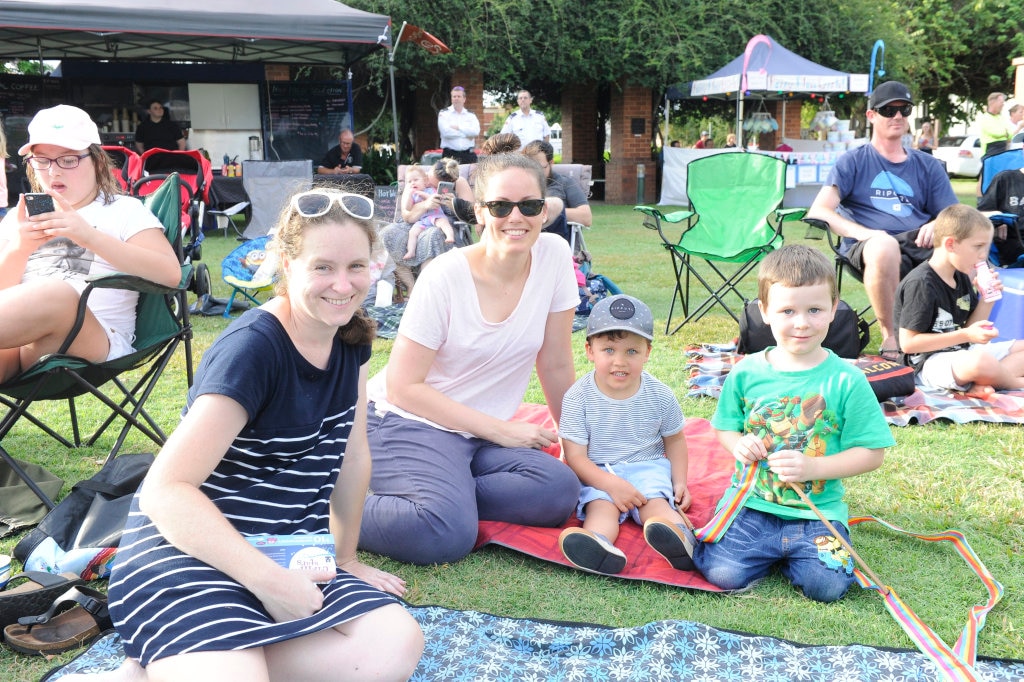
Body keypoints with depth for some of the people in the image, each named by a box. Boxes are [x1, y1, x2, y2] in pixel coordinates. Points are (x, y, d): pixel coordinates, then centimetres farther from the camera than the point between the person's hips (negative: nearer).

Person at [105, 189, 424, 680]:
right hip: (187, 547, -8)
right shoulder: (253, 348, -20)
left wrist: (345, 559, 18)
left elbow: (353, 456, 12)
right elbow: (166, 490, -23)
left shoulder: (351, 338, 3)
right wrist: (271, 582, -25)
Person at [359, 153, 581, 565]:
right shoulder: (445, 277, -14)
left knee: (560, 492, -23)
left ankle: (446, 499, -8)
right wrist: (501, 430, -15)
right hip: (409, 423, -5)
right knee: (446, 536, -31)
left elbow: (556, 365, 4)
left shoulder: (554, 256, -4)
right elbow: (403, 386, -13)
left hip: (481, 436, 5)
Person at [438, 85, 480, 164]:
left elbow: (476, 131, -6)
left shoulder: (471, 115, 14)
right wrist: (466, 133, -4)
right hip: (450, 155, -2)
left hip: (468, 155, 2)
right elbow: (445, 132, -11)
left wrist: (458, 127, -9)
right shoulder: (443, 113, 6)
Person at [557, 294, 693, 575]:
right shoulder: (578, 397, -11)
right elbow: (575, 456, -12)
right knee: (601, 504, -30)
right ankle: (599, 543, -59)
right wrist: (611, 484, -24)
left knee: (655, 501, -26)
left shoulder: (660, 396, -3)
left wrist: (680, 482, 1)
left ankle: (679, 533, -55)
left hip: (647, 467, 2)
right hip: (597, 473, -2)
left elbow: (674, 439, 13)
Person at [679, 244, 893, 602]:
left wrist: (813, 467, -18)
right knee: (725, 573, -19)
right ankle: (692, 541, 14)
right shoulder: (745, 373, 0)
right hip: (751, 501, 0)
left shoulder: (847, 380, -6)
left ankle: (779, 551, 11)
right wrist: (738, 444, -11)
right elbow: (724, 427, 13)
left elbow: (871, 453, -4)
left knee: (827, 585, -19)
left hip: (819, 508, 0)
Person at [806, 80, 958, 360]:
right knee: (884, 245, -40)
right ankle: (890, 335, -21)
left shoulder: (928, 166, 24)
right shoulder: (852, 162, 13)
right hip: (868, 249, -3)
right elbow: (818, 211, -1)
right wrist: (863, 232, -18)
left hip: (920, 244, 3)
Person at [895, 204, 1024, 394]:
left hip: (964, 352, 10)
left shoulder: (961, 277, 10)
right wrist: (966, 335, -18)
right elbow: (908, 343, -20)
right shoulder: (921, 284, -17)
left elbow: (970, 329, 15)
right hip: (931, 361, -10)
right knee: (980, 361, -38)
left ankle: (983, 382, -14)